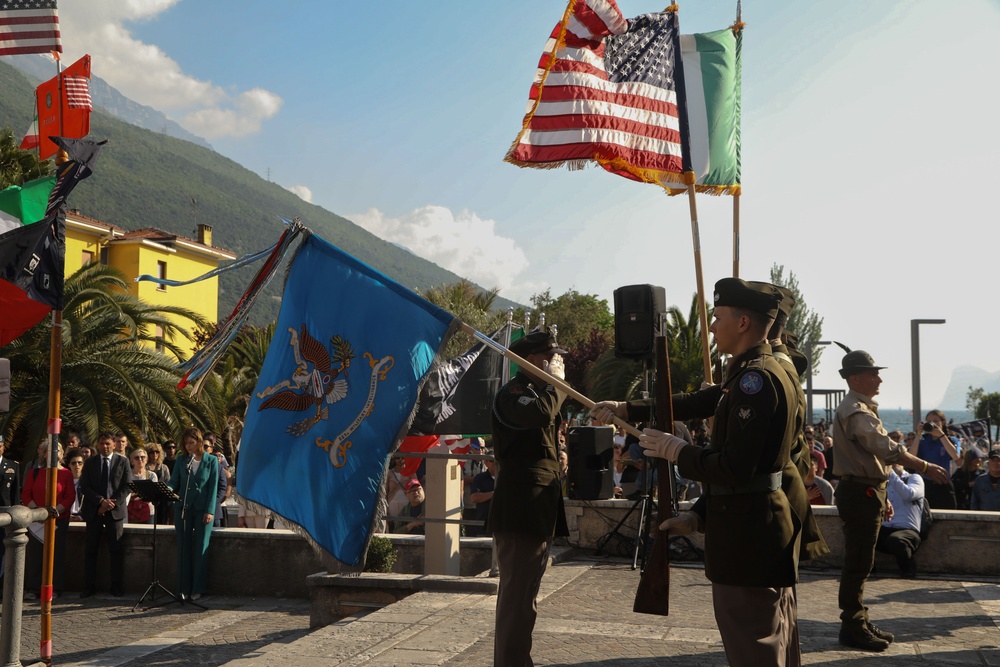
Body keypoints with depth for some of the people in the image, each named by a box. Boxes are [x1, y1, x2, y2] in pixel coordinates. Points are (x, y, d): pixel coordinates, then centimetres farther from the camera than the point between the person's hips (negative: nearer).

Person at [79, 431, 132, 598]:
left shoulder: (123, 461, 6)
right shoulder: (90, 462, 8)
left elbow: (127, 486, 0)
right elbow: (84, 486, 0)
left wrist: (111, 503, -11)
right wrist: (101, 501, -13)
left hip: (115, 510, -1)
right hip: (93, 511, 1)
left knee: (116, 550, 0)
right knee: (91, 550, 2)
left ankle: (116, 586, 6)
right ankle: (89, 586, 8)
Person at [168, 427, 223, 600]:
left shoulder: (211, 461, 1)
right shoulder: (181, 460, 7)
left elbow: (213, 487, -2)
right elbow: (174, 482, 5)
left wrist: (210, 510, -9)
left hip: (203, 510, -2)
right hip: (183, 508, 2)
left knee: (201, 550, -1)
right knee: (183, 549, 4)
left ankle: (197, 589, 5)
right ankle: (184, 588, 9)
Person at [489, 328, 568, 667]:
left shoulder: (536, 392, 21)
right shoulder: (513, 393, -11)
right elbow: (541, 411, -32)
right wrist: (557, 383, -15)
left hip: (538, 510, 11)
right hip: (521, 510, -11)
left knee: (522, 594, 17)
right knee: (518, 597, -12)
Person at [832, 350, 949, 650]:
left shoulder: (860, 408, 17)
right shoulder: (856, 412, -18)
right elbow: (888, 449, -25)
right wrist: (925, 467, -18)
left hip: (865, 492, 11)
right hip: (860, 493, -11)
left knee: (859, 562, 17)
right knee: (858, 563, -4)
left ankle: (858, 621, 26)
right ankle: (852, 627, 4)